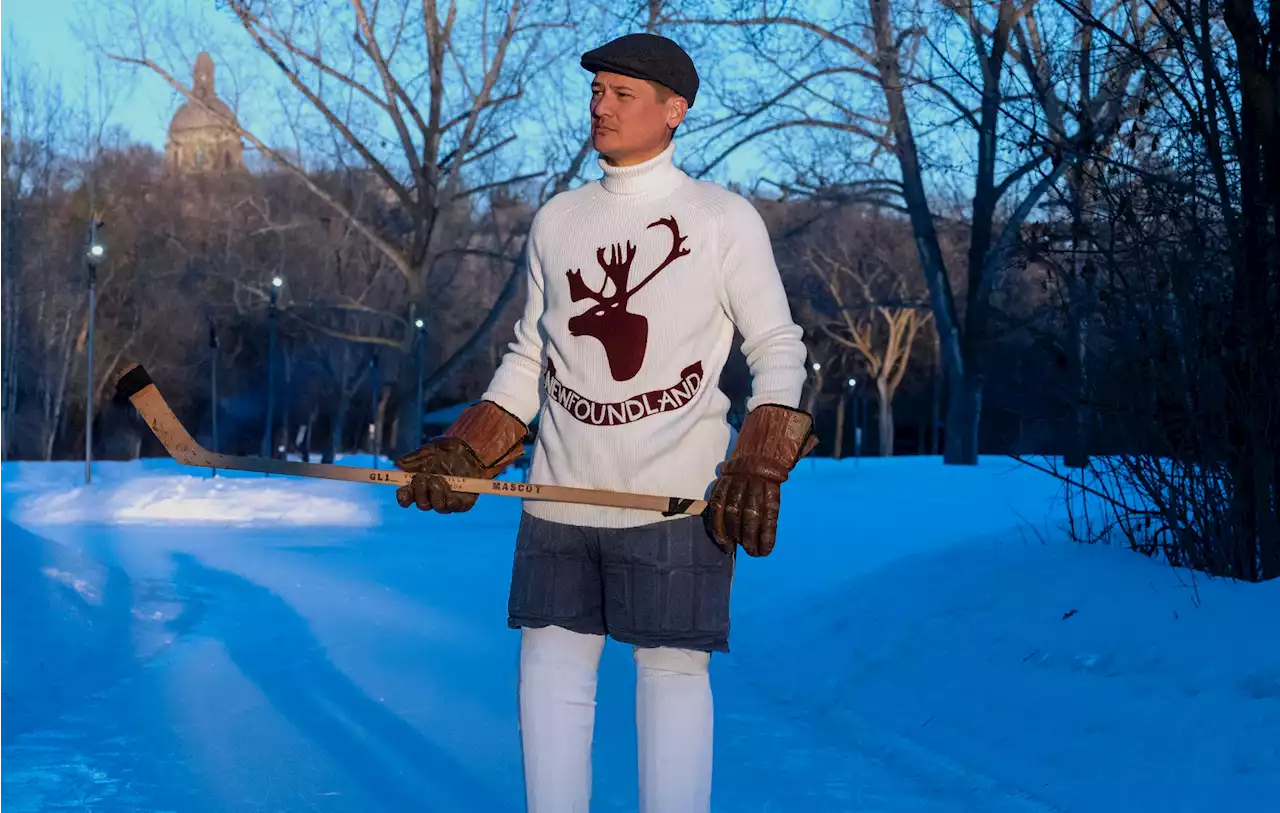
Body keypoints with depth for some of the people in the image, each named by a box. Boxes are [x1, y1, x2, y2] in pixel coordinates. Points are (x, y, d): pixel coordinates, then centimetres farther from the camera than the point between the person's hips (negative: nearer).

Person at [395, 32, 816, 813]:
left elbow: (777, 348, 1)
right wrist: (461, 454, 10)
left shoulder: (725, 218, 1)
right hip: (562, 494, 5)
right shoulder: (557, 220, 13)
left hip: (676, 498, -4)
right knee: (552, 661, 6)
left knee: (673, 670, -3)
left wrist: (760, 467, -12)